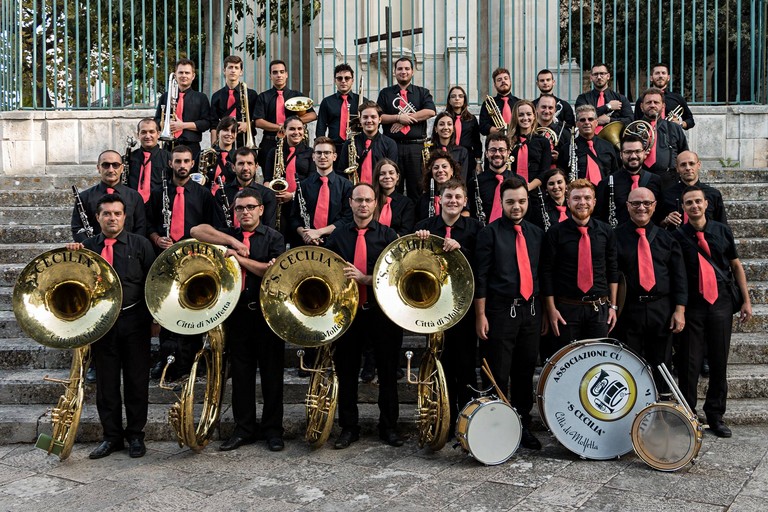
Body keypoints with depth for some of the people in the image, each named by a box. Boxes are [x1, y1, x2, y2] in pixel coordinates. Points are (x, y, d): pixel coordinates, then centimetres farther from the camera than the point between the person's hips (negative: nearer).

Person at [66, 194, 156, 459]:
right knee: (106, 382, 8)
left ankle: (135, 435, 18)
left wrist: (154, 317, -3)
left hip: (134, 321, -2)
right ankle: (111, 436, 21)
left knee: (136, 380, 5)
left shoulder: (140, 244, 2)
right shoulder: (87, 247, 8)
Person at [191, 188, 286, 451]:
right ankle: (244, 428, 19)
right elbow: (197, 231, -3)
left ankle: (272, 429, 13)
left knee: (271, 372, 3)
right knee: (240, 373, 8)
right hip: (237, 312, 3)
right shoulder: (228, 235, 12)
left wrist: (240, 258, -14)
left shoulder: (273, 237, 3)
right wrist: (233, 241, -11)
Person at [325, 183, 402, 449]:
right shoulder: (337, 235, 7)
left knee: (388, 372, 7)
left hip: (381, 310, -1)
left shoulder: (388, 235, 2)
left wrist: (365, 278, -19)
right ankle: (348, 428, 21)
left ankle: (388, 427, 21)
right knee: (346, 372, 8)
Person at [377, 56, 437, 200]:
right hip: (392, 146, 0)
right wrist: (398, 117, -10)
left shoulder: (423, 93, 12)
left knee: (417, 187, 1)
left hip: (416, 146, 0)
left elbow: (430, 111, -7)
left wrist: (406, 119, -10)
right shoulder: (385, 93, 14)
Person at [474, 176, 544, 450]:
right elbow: (480, 276, -8)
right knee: (498, 375, 0)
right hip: (501, 311, -5)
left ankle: (522, 425, 26)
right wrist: (480, 315, -12)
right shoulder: (490, 232, -4)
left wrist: (544, 311, 13)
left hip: (531, 309, 5)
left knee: (526, 371, 13)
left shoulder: (536, 233, 11)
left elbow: (540, 273, 15)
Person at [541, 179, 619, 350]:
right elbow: (546, 272, -4)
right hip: (567, 308, -2)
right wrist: (551, 309, -7)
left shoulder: (605, 231, 3)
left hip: (600, 308, 2)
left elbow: (612, 270, 9)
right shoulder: (556, 232, -5)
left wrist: (613, 306, 6)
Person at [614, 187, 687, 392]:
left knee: (661, 366, 11)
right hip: (628, 311, -2)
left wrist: (679, 309, -2)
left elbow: (679, 276, 6)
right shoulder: (616, 237, 0)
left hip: (662, 310, 2)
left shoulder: (666, 238, 8)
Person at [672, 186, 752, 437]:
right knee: (690, 362, 2)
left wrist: (746, 300, 7)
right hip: (692, 306, -2)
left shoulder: (722, 231, 5)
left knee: (719, 361, 9)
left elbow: (736, 266, 11)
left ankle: (715, 415, 22)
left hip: (721, 303, 2)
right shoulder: (678, 236, -2)